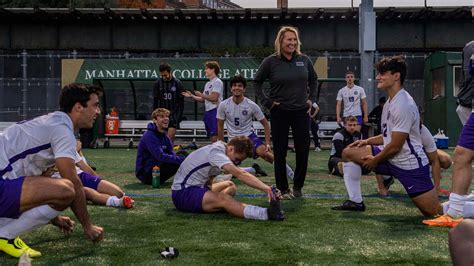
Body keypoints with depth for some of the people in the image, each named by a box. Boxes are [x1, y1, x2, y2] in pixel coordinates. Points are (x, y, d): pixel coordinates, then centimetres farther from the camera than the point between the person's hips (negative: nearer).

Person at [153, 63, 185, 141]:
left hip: (173, 114, -2)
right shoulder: (158, 83, 2)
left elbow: (181, 102, 1)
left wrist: (179, 116, -4)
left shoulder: (177, 83, -3)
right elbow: (155, 101, 7)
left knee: (170, 137, -10)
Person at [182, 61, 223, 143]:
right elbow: (203, 99, 20)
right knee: (211, 136, 10)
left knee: (215, 136, -12)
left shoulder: (217, 82, -8)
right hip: (208, 111, 9)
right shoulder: (208, 84, 20)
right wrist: (191, 96, 14)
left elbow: (214, 98, -17)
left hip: (215, 111, -9)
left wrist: (201, 94, -6)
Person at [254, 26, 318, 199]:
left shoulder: (304, 60, 3)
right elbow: (257, 82, 5)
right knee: (280, 152, 2)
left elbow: (313, 80, 19)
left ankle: (298, 186, 20)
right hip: (279, 113, -2)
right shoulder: (271, 61, -5)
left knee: (303, 151, 3)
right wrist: (266, 102, -2)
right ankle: (283, 189, 15)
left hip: (301, 112, 2)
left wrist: (311, 99, 10)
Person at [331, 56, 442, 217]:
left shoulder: (404, 105, -22)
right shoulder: (390, 102, 9)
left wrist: (375, 160, -6)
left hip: (411, 165, -9)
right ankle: (355, 202, 9)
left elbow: (395, 146, -21)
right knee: (348, 153, 5)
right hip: (390, 158, 9)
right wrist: (367, 141, 6)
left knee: (436, 213, -9)